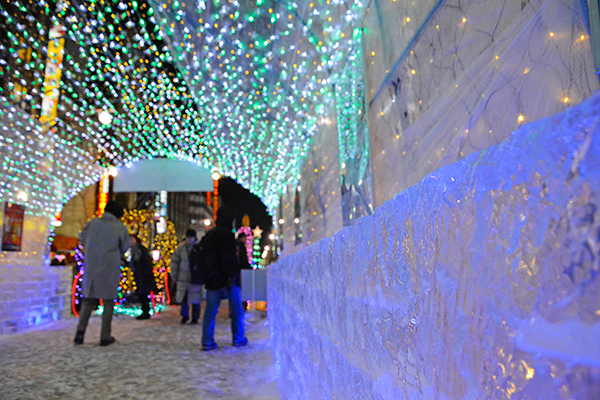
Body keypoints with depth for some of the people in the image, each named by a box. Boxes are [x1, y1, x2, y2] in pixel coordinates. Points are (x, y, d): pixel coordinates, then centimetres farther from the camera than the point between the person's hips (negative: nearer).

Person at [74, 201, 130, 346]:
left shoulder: (92, 222, 2)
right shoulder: (121, 227, -4)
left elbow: (82, 238, 18)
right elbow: (125, 248, 5)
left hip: (91, 267, 2)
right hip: (110, 268, -2)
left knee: (89, 299, 15)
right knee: (108, 301, 7)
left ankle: (81, 330, -2)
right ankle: (105, 336, 8)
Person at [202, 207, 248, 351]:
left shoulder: (209, 234, 12)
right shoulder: (227, 234, -12)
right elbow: (230, 257, -20)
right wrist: (231, 275, -19)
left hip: (211, 279, 7)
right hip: (226, 279, -6)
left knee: (210, 310, 8)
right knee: (236, 309, 8)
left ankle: (207, 341, 7)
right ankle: (238, 338, 16)